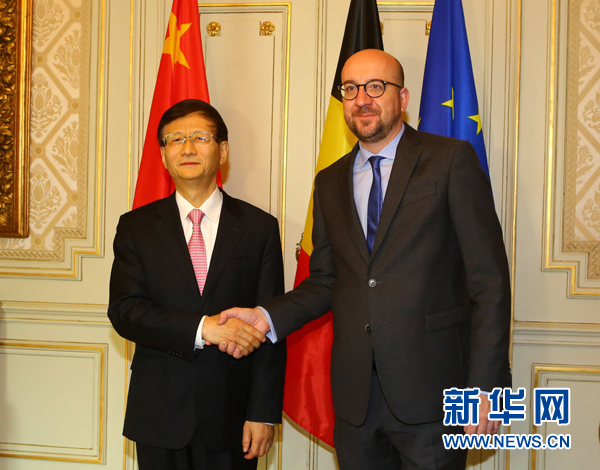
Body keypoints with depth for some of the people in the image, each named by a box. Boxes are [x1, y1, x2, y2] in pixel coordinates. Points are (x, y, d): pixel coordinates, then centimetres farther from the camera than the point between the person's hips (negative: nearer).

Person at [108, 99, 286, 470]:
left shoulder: (260, 228, 1)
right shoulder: (136, 227, 4)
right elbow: (124, 311, -7)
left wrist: (263, 413, -7)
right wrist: (202, 328, -20)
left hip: (231, 414, -1)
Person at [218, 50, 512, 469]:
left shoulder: (452, 159, -3)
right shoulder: (330, 182, 13)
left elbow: (489, 281, -7)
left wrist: (485, 387, -12)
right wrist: (268, 316, -3)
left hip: (429, 392, -4)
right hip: (355, 397, 5)